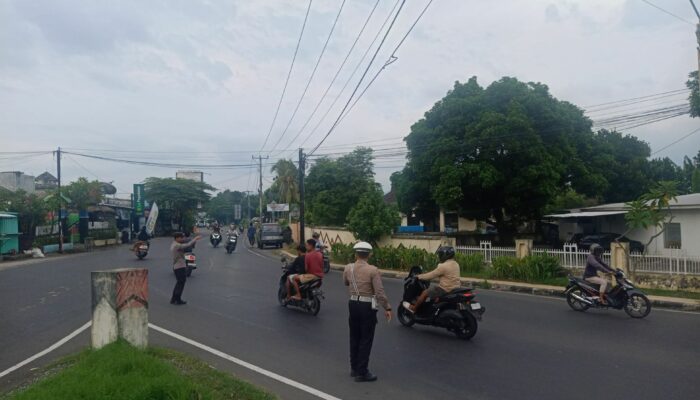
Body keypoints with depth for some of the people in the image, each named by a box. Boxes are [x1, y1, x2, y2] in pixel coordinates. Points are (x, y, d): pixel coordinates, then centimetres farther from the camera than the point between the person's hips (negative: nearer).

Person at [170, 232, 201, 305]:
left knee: (179, 283, 19)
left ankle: (173, 299, 23)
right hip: (180, 267, -10)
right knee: (181, 283, 0)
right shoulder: (177, 245, -19)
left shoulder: (173, 245, 13)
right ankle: (178, 300, 6)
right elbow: (188, 245, -25)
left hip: (176, 266, 10)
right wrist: (195, 239, -12)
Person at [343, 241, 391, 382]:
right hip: (367, 306, -5)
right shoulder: (373, 270, -16)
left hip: (353, 304, 5)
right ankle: (362, 372, 9)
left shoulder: (348, 268, 0)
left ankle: (354, 368, 30)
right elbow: (379, 292, -17)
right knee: (366, 340, 5)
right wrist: (387, 308, -7)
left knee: (354, 337, 18)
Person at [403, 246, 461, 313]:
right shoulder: (456, 264, 7)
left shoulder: (444, 266, -20)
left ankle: (413, 308, 16)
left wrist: (419, 277, -3)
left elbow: (431, 275, -14)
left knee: (425, 292, 3)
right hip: (455, 288, 9)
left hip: (445, 289, -9)